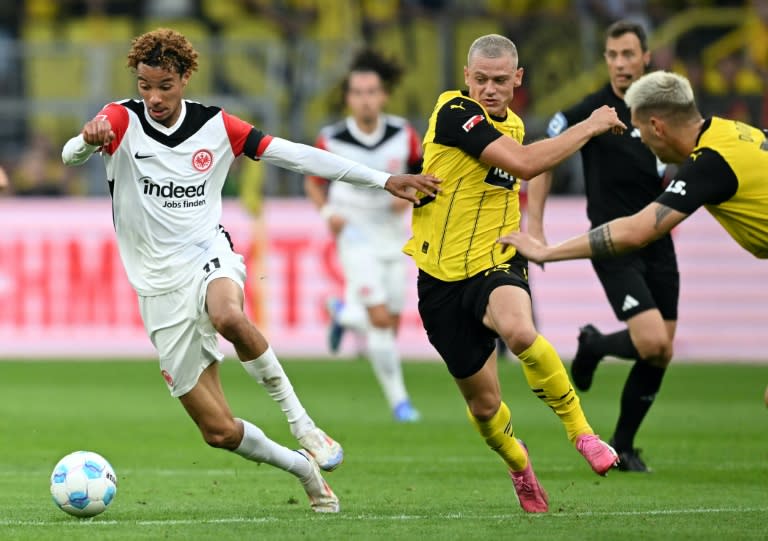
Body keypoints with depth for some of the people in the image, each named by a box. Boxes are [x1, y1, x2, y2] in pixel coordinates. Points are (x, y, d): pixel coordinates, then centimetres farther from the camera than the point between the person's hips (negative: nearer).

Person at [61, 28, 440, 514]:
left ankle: (300, 420, -23)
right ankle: (302, 467, 24)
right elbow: (70, 156, -23)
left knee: (230, 317, -41)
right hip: (161, 288, 1)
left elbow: (295, 155, 2)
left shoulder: (216, 126, -1)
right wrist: (88, 140, -48)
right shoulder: (122, 121, -6)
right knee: (218, 431, -3)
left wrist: (385, 180, 0)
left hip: (209, 259, -1)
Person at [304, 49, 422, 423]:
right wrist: (328, 212, -15)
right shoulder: (332, 140, -13)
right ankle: (397, 398, -4)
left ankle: (343, 313, 41)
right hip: (355, 236, -4)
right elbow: (313, 183, 3)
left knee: (391, 323, 8)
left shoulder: (404, 135, -8)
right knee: (380, 318, -17)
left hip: (393, 234, 4)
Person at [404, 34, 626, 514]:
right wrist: (589, 127, -17)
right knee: (483, 403, 6)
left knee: (519, 330, -34)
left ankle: (581, 430, -20)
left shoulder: (511, 123, 9)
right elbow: (524, 164, -26)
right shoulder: (455, 111, -15)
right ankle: (519, 465, 38)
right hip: (444, 276, -3)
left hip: (495, 263, 3)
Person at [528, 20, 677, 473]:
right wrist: (535, 224, -4)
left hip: (656, 244, 5)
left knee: (661, 355, 5)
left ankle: (623, 446, 22)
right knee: (652, 342, -20)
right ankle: (593, 344, 13)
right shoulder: (591, 112, -10)